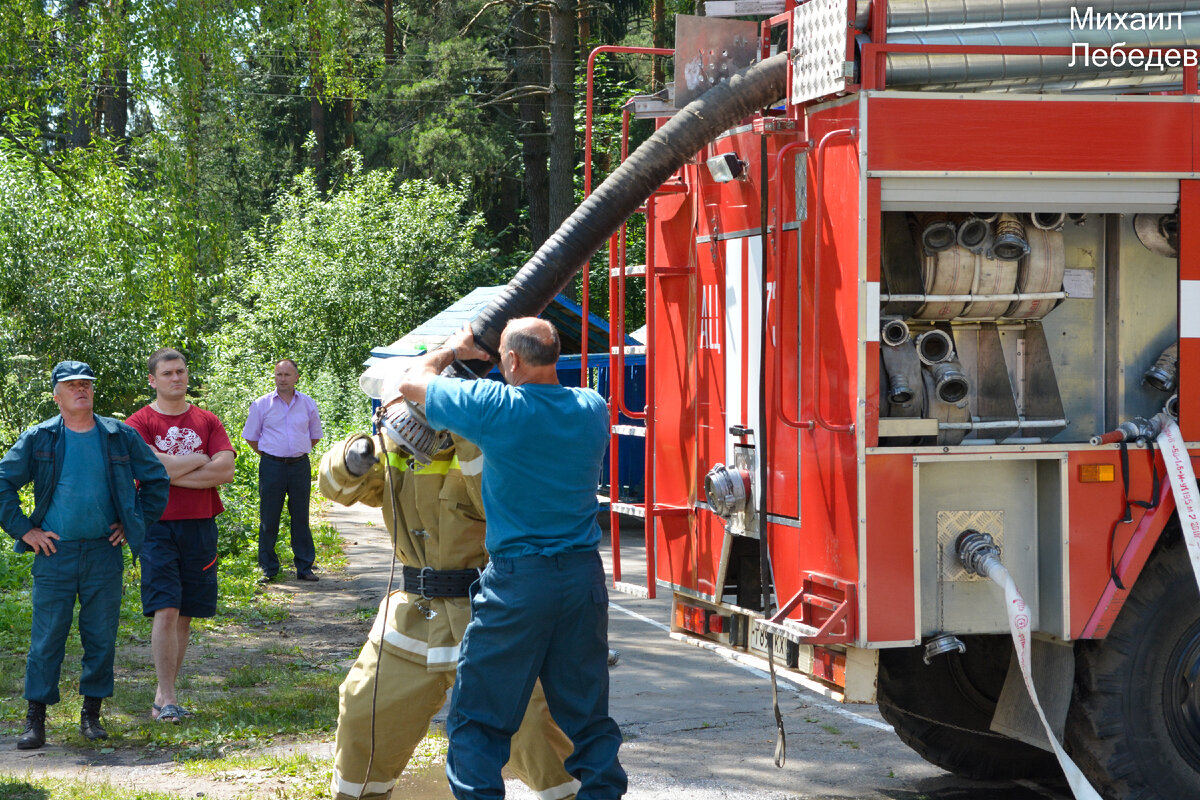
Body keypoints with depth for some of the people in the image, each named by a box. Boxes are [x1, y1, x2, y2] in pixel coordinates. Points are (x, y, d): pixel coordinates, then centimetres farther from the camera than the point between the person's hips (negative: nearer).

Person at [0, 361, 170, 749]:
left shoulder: (121, 437, 5)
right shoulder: (38, 439, 2)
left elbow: (156, 480, 15)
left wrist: (135, 522, 8)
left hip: (105, 553, 2)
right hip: (55, 552, -2)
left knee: (102, 637, 5)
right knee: (47, 638, -3)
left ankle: (91, 714, 17)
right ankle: (35, 719, 4)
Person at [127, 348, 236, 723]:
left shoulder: (207, 422, 10)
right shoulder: (140, 423, 0)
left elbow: (226, 471, -3)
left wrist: (173, 474, -10)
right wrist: (199, 459, -6)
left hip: (200, 525, 4)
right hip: (158, 526, -4)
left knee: (185, 615, 6)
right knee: (166, 611, -11)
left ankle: (163, 695, 14)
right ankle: (167, 698, -8)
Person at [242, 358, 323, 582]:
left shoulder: (307, 404, 7)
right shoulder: (261, 404, 1)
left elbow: (315, 436, 19)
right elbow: (250, 437, 9)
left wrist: (299, 452, 12)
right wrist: (269, 455, 7)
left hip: (300, 465, 2)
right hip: (272, 466, -2)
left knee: (301, 518, 5)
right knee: (269, 520, 1)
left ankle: (305, 567, 11)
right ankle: (268, 568, 10)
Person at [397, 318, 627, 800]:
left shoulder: (496, 406, -12)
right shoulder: (592, 408, 2)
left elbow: (412, 383, 2)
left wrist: (453, 349, 19)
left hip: (518, 579, -5)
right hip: (585, 575, 5)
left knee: (479, 718, 4)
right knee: (586, 714, 13)